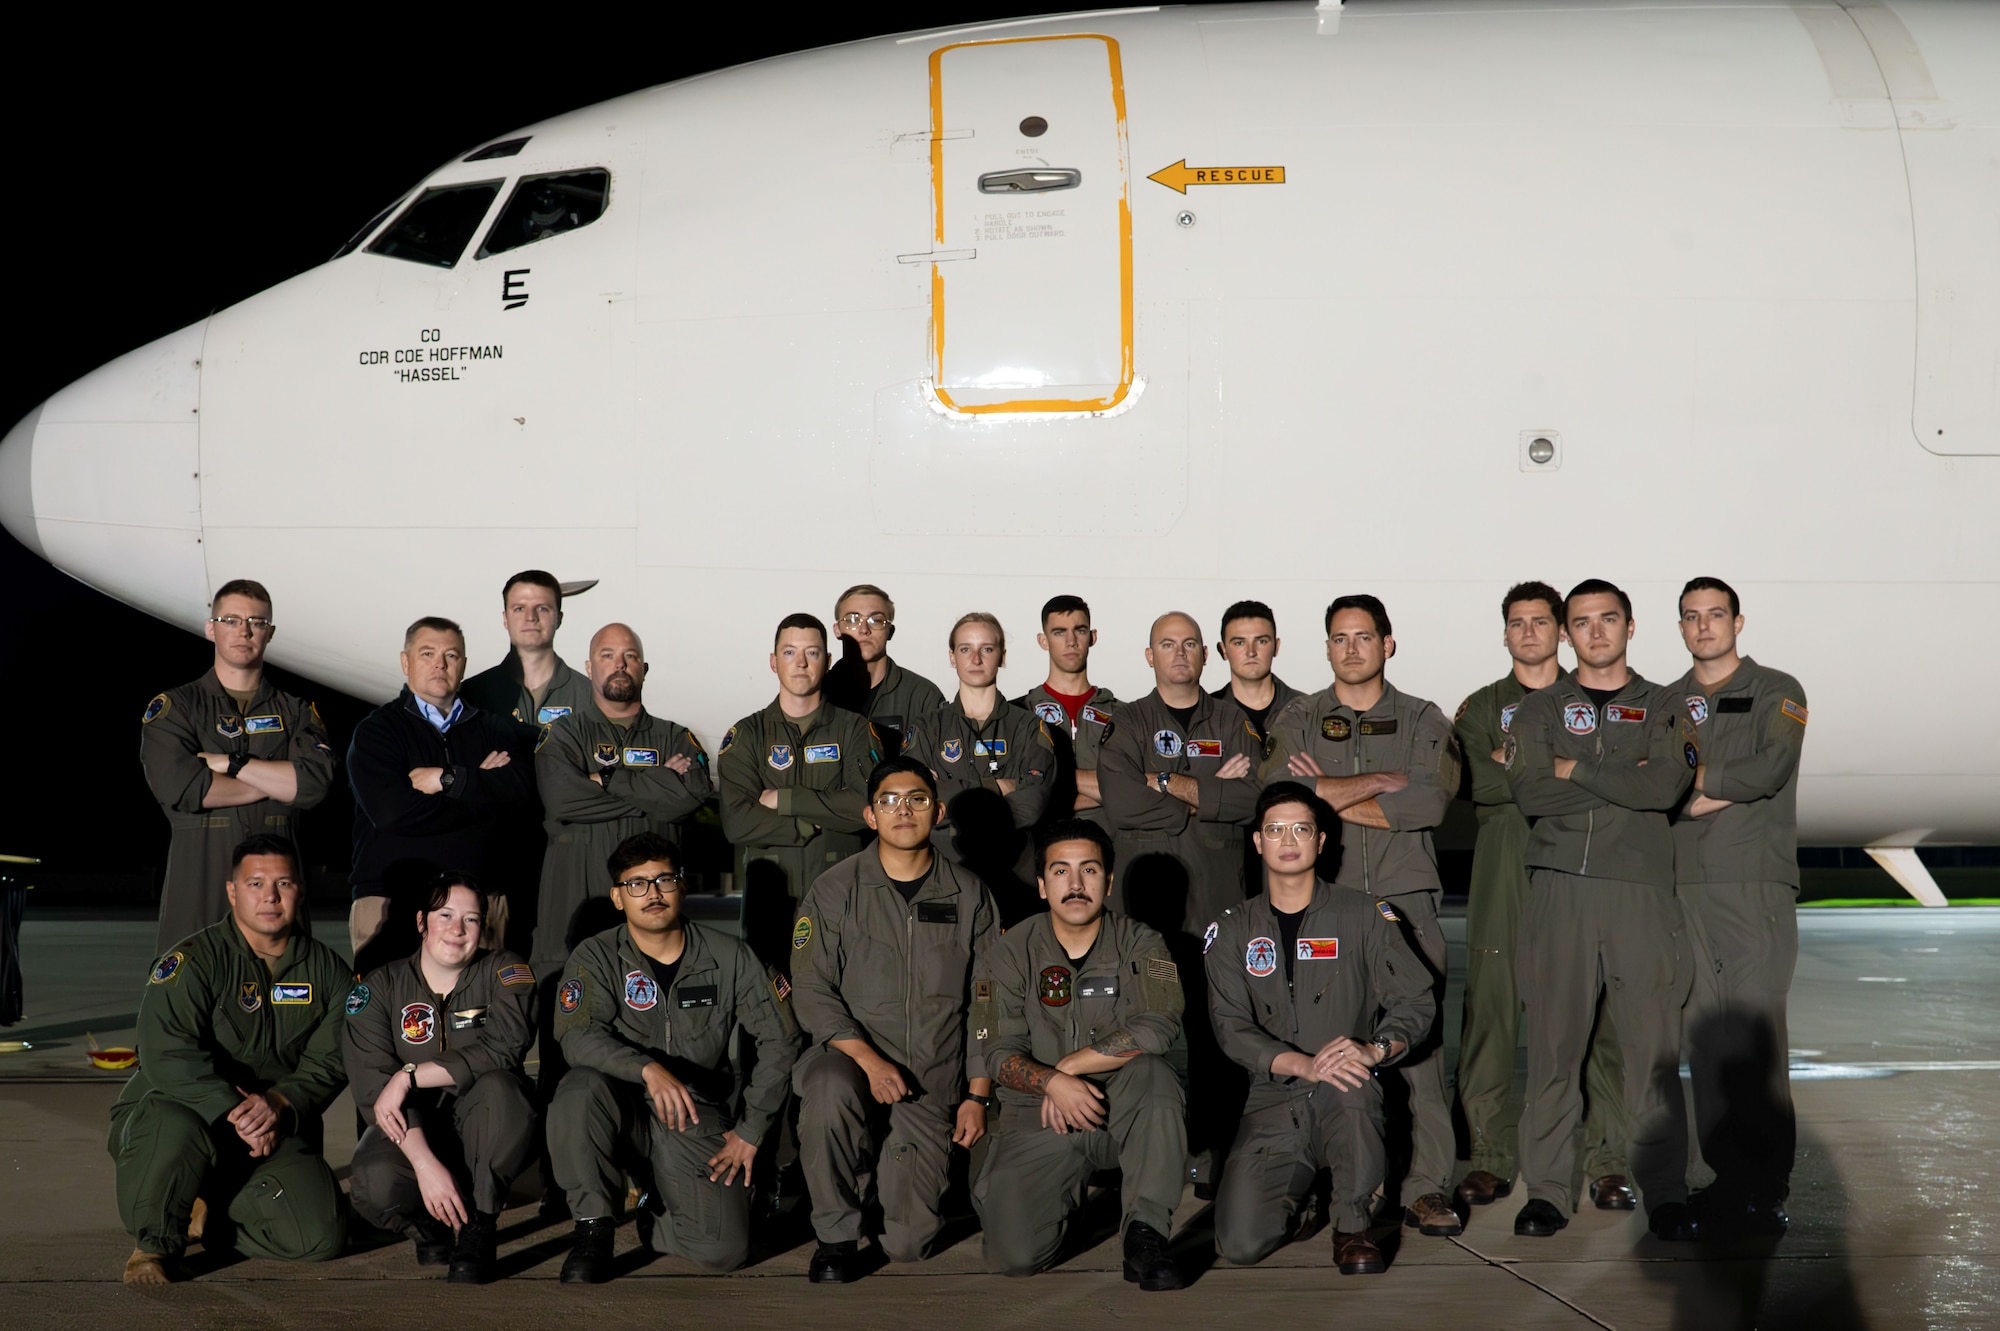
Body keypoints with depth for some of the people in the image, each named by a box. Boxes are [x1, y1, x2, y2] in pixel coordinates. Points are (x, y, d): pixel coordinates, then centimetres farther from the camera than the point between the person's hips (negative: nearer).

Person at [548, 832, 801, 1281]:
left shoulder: (729, 958, 1)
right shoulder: (596, 957, -2)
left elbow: (779, 1039, 6)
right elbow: (578, 1037, -18)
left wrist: (750, 1129, 2)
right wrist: (648, 1069, -35)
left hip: (701, 1127, 1)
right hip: (626, 1110, -1)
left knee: (724, 1250, -19)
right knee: (581, 1089, -35)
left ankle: (656, 1218, 18)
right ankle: (595, 1226, -13)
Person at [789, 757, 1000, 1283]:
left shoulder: (969, 895, 5)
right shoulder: (833, 891, -2)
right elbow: (811, 989, -6)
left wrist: (978, 1094, 1)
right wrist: (868, 1058, -21)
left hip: (935, 1082, 2)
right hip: (852, 1055, -1)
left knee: (908, 1244, -5)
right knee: (829, 1092, -39)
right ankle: (836, 1234, -16)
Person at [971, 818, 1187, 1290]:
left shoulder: (1139, 944, -1)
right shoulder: (1013, 954, 1)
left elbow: (1157, 1028, -18)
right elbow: (1000, 1053, -5)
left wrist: (1070, 1066, -17)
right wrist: (1052, 1082, -26)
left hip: (1122, 1114, -1)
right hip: (1038, 1120, 1)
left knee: (1149, 1071, -35)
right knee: (1014, 1254, -18)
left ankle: (1145, 1235, -24)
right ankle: (1072, 1190, 18)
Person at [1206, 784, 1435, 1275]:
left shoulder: (1363, 915, 5)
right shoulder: (1234, 930, 8)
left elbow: (1418, 1002, 0)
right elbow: (1231, 1027, -3)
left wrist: (1375, 1048, -22)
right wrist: (1302, 1064, -22)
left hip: (1348, 1102, -1)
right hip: (1273, 1105, 1)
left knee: (1349, 1077, -39)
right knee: (1241, 1244, -19)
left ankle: (1352, 1226, -14)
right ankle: (1296, 1201, 19)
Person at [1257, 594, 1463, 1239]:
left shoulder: (1422, 720, 13)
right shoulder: (1297, 720, 14)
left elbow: (1429, 802, -5)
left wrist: (1329, 798, -4)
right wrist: (1376, 784, -6)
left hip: (1405, 902, 0)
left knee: (1420, 1040, -7)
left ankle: (1428, 1186, -2)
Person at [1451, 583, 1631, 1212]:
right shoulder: (1481, 708, 15)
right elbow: (1477, 781, -4)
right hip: (1504, 877, 1)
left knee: (1592, 1017, -4)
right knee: (1492, 1013, -3)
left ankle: (1605, 1161, 4)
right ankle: (1492, 1158, 5)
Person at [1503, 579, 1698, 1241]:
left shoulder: (1664, 708, 13)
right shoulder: (1539, 709, 14)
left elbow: (1666, 786, -7)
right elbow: (1530, 792, -4)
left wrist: (1577, 770, -5)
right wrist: (1622, 780, -5)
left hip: (1640, 888, 0)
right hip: (1558, 887, 0)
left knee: (1654, 1047, -3)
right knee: (1553, 1043, -1)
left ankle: (1665, 1193, 5)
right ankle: (1547, 1189, 7)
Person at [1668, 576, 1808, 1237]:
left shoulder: (1777, 692, 8)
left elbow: (1772, 767, -10)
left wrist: (1689, 777, -6)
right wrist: (1701, 797, -8)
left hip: (1756, 883, -4)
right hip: (1688, 884, 4)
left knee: (1754, 1030, -10)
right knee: (1704, 1029, 0)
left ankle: (1766, 1186, -5)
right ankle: (1728, 1175, 6)